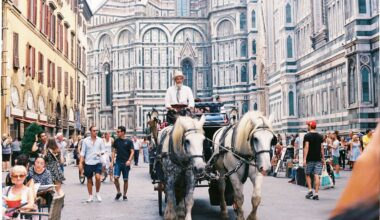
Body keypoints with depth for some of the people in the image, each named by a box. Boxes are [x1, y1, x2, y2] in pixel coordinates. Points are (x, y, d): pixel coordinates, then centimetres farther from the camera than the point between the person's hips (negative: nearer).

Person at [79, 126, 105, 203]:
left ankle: (97, 193, 5)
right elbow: (82, 152, 2)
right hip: (88, 163, 0)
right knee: (89, 180, 8)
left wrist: (100, 153, -14)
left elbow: (103, 150, 9)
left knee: (98, 177, -17)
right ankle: (90, 196, 20)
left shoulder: (100, 140, 3)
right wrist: (80, 163, -3)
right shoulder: (85, 140, 0)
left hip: (97, 162, 0)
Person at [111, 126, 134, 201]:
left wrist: (129, 160, -18)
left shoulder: (129, 141, -2)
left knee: (125, 180, 4)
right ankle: (118, 192, 8)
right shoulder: (116, 141, 7)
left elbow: (132, 152, -3)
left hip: (126, 163, -2)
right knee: (115, 178, -11)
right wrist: (112, 161, 3)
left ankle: (124, 195, 16)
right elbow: (113, 151, 11)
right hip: (118, 162, 2)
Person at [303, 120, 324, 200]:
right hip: (318, 159, 3)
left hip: (310, 159, -3)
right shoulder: (320, 136, 9)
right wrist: (323, 158, 17)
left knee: (308, 174, 12)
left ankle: (310, 190, 1)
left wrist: (304, 159, -14)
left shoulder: (307, 136, -5)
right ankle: (316, 194, -3)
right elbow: (322, 148, 10)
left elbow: (306, 147, -12)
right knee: (316, 176, -1)